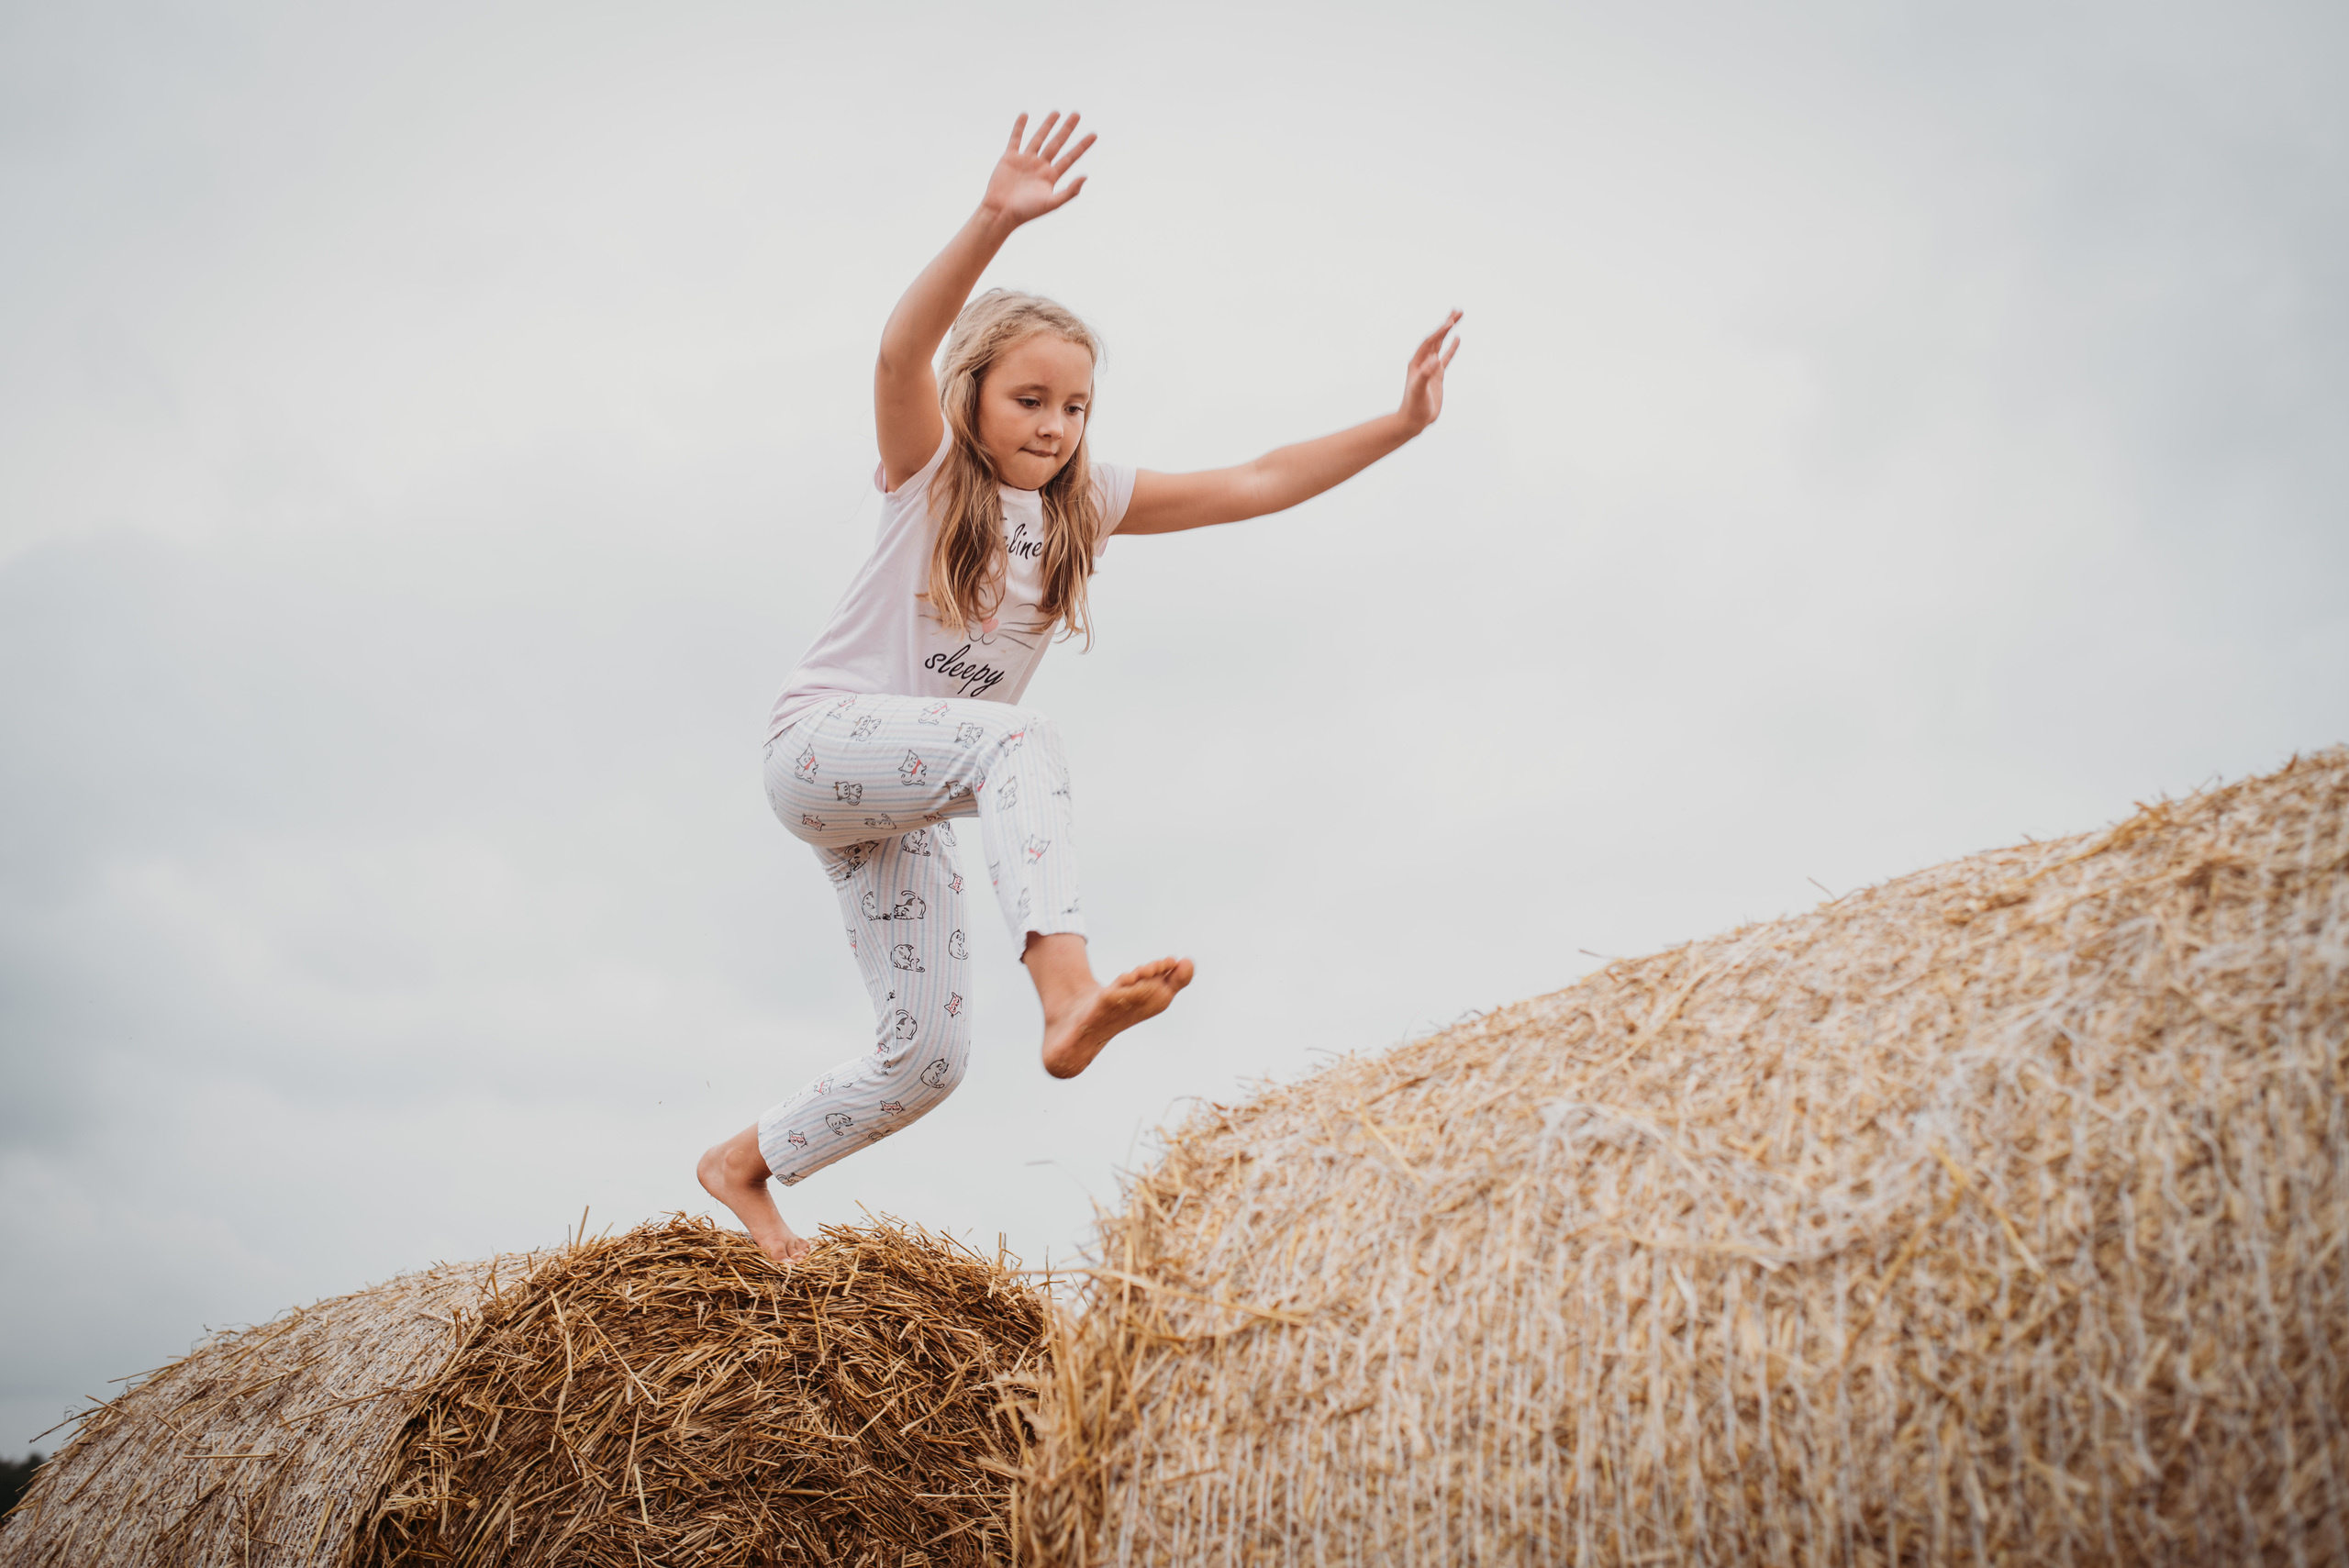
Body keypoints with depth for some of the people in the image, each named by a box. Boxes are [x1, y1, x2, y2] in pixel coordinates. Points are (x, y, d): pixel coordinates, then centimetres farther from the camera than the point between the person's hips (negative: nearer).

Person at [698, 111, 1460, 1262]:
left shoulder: (1088, 506, 4)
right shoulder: (926, 466, -9)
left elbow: (1257, 485, -2)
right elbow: (902, 350, -31)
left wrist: (1397, 427, -13)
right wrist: (994, 221, -46)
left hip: (910, 798, 6)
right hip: (820, 743, -6)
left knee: (927, 1055, 3)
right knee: (1019, 741, -35)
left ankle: (742, 1165, 25)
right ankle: (1068, 996, -52)